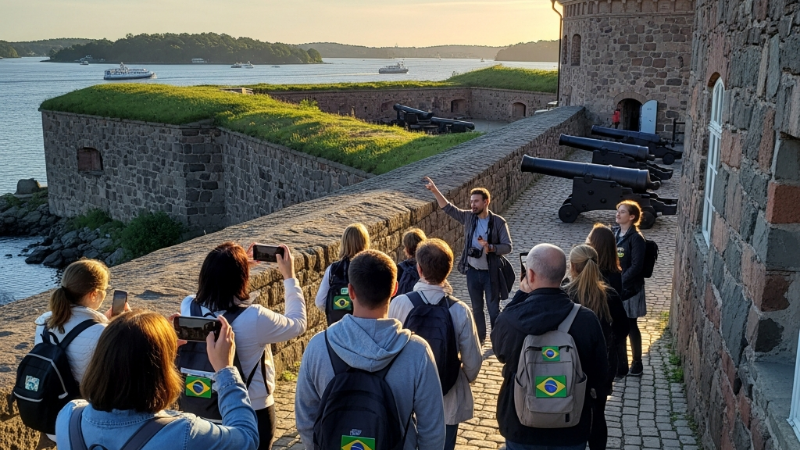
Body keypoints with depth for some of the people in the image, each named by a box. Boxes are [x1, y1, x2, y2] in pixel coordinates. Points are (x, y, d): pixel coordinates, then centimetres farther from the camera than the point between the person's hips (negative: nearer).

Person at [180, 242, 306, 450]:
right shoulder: (254, 318, -28)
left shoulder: (188, 307, -15)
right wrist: (289, 277, -2)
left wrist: (235, 265, 10)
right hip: (253, 411, -4)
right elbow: (298, 324, -9)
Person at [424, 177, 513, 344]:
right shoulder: (468, 217, -1)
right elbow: (448, 208, 0)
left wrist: (490, 247, -29)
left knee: (493, 308, 8)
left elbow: (507, 247, -12)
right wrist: (435, 191, -10)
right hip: (472, 272, 4)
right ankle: (480, 337, 31)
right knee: (477, 308, 16)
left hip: (491, 273, -3)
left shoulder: (498, 222, -11)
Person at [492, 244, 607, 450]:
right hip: (571, 429, 0)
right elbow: (599, 375, -5)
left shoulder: (510, 319, -20)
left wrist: (521, 295, 2)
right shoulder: (587, 320, -18)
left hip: (521, 426, 0)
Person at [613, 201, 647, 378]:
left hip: (629, 288, -6)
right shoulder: (614, 232, 6)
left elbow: (636, 266, -18)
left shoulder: (636, 238, -15)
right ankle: (619, 364, 25)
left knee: (630, 327, 5)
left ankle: (637, 364, 20)